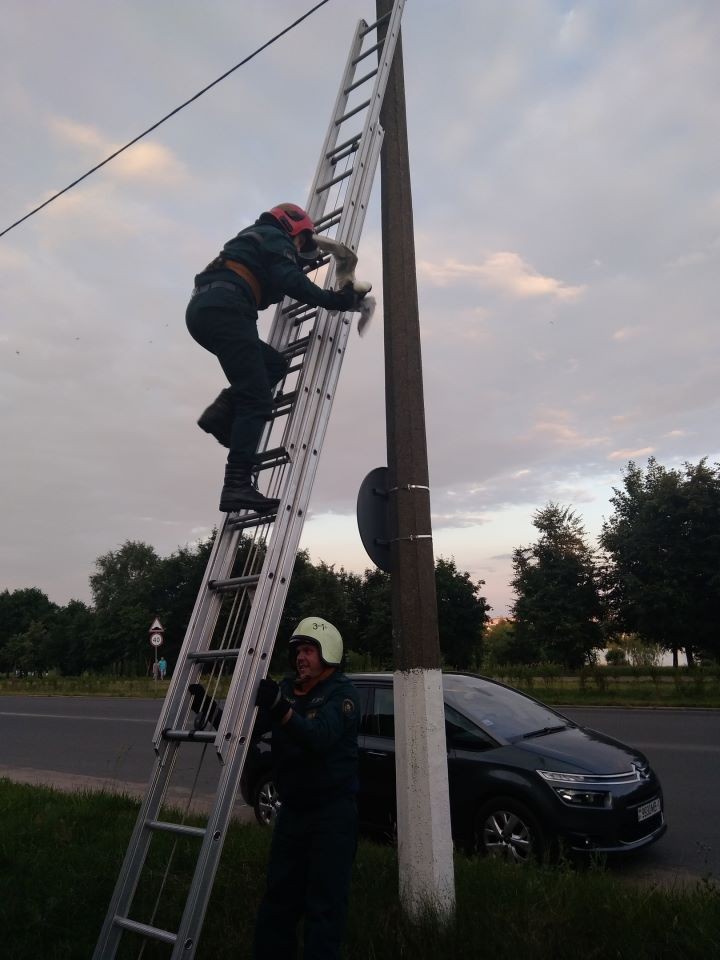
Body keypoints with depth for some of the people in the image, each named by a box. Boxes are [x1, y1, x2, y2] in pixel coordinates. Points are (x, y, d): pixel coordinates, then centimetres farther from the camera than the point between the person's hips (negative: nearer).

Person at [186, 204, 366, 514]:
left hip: (201, 309, 9)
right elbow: (291, 282, -9)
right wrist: (334, 300, -5)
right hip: (224, 310, -9)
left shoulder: (250, 239, 38)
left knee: (274, 364, 17)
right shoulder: (275, 238, 9)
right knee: (255, 400, -13)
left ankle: (222, 413, -3)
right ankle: (238, 485, -22)